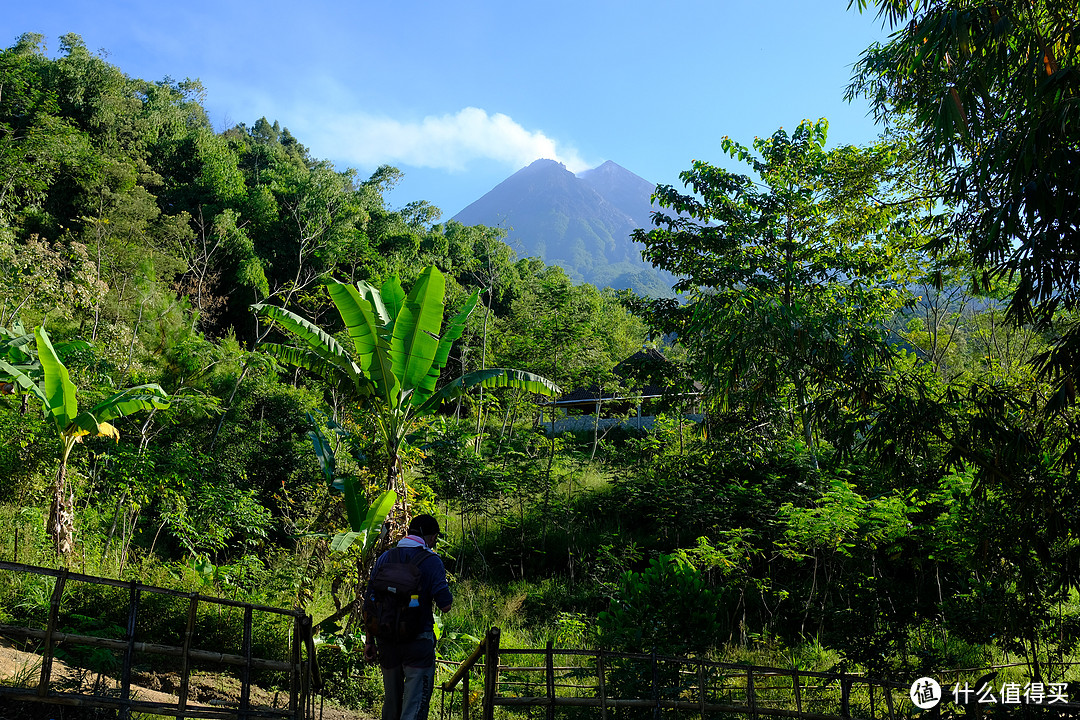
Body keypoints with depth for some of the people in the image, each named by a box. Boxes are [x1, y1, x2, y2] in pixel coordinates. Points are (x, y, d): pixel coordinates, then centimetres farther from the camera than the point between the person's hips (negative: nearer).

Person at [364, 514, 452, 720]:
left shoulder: (384, 558, 5)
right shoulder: (431, 561, -9)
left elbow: (369, 604, 6)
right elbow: (445, 605, -12)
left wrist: (370, 640, 12)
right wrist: (442, 581, 7)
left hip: (386, 640, 5)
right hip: (418, 641, -5)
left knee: (391, 702, 21)